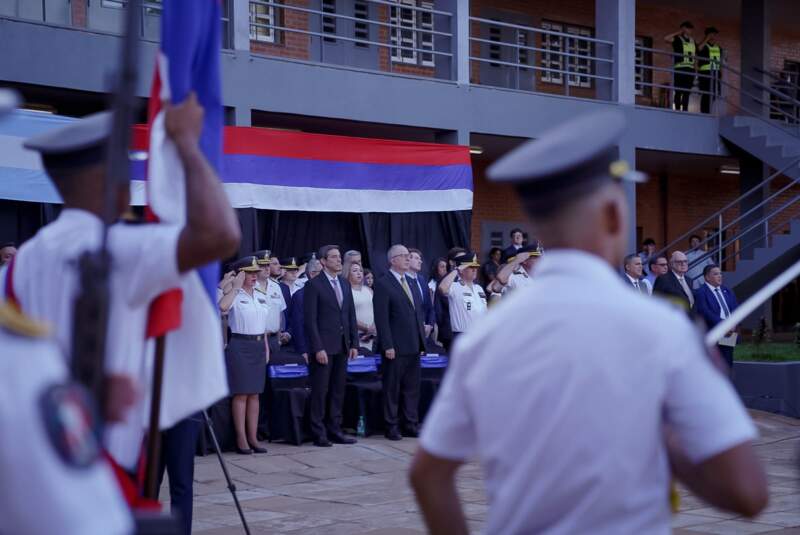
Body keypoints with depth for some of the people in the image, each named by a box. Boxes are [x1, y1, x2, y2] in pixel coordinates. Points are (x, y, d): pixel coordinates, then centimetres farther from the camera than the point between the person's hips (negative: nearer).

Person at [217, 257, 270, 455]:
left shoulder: (261, 297, 14)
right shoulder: (235, 296, -7)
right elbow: (222, 306, -30)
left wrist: (266, 347, 14)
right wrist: (236, 288, -20)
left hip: (258, 345, 6)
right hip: (240, 344, -6)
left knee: (254, 393, 8)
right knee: (241, 393, -4)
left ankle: (253, 437, 11)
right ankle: (241, 438, -1)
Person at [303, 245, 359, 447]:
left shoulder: (345, 284, 14)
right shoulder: (314, 285, -6)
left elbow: (351, 315, 15)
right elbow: (310, 319, -10)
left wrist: (354, 343, 8)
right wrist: (318, 348, -15)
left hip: (342, 346, 6)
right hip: (324, 346, -6)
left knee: (338, 391, 9)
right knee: (320, 391, -1)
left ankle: (335, 430, 15)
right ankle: (319, 434, 4)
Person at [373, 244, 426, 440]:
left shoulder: (410, 282, 16)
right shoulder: (383, 284, -8)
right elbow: (381, 318, -13)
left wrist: (422, 339, 13)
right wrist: (388, 346, -18)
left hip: (414, 346, 7)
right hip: (396, 347, -7)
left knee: (412, 388, 10)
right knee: (392, 389, 2)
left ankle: (411, 425, 16)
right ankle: (392, 427, 8)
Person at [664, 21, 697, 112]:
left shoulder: (693, 41, 19)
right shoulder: (678, 39, 2)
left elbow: (696, 55, 24)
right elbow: (666, 39, -15)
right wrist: (678, 33, -7)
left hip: (690, 69, 5)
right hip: (679, 68, -5)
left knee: (687, 91, 5)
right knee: (679, 91, -7)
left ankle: (685, 110, 8)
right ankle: (677, 110, -7)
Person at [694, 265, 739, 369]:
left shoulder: (727, 291, 19)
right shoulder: (700, 293, -3)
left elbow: (735, 309, 12)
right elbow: (706, 312, -15)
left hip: (729, 334, 6)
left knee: (728, 367, 6)